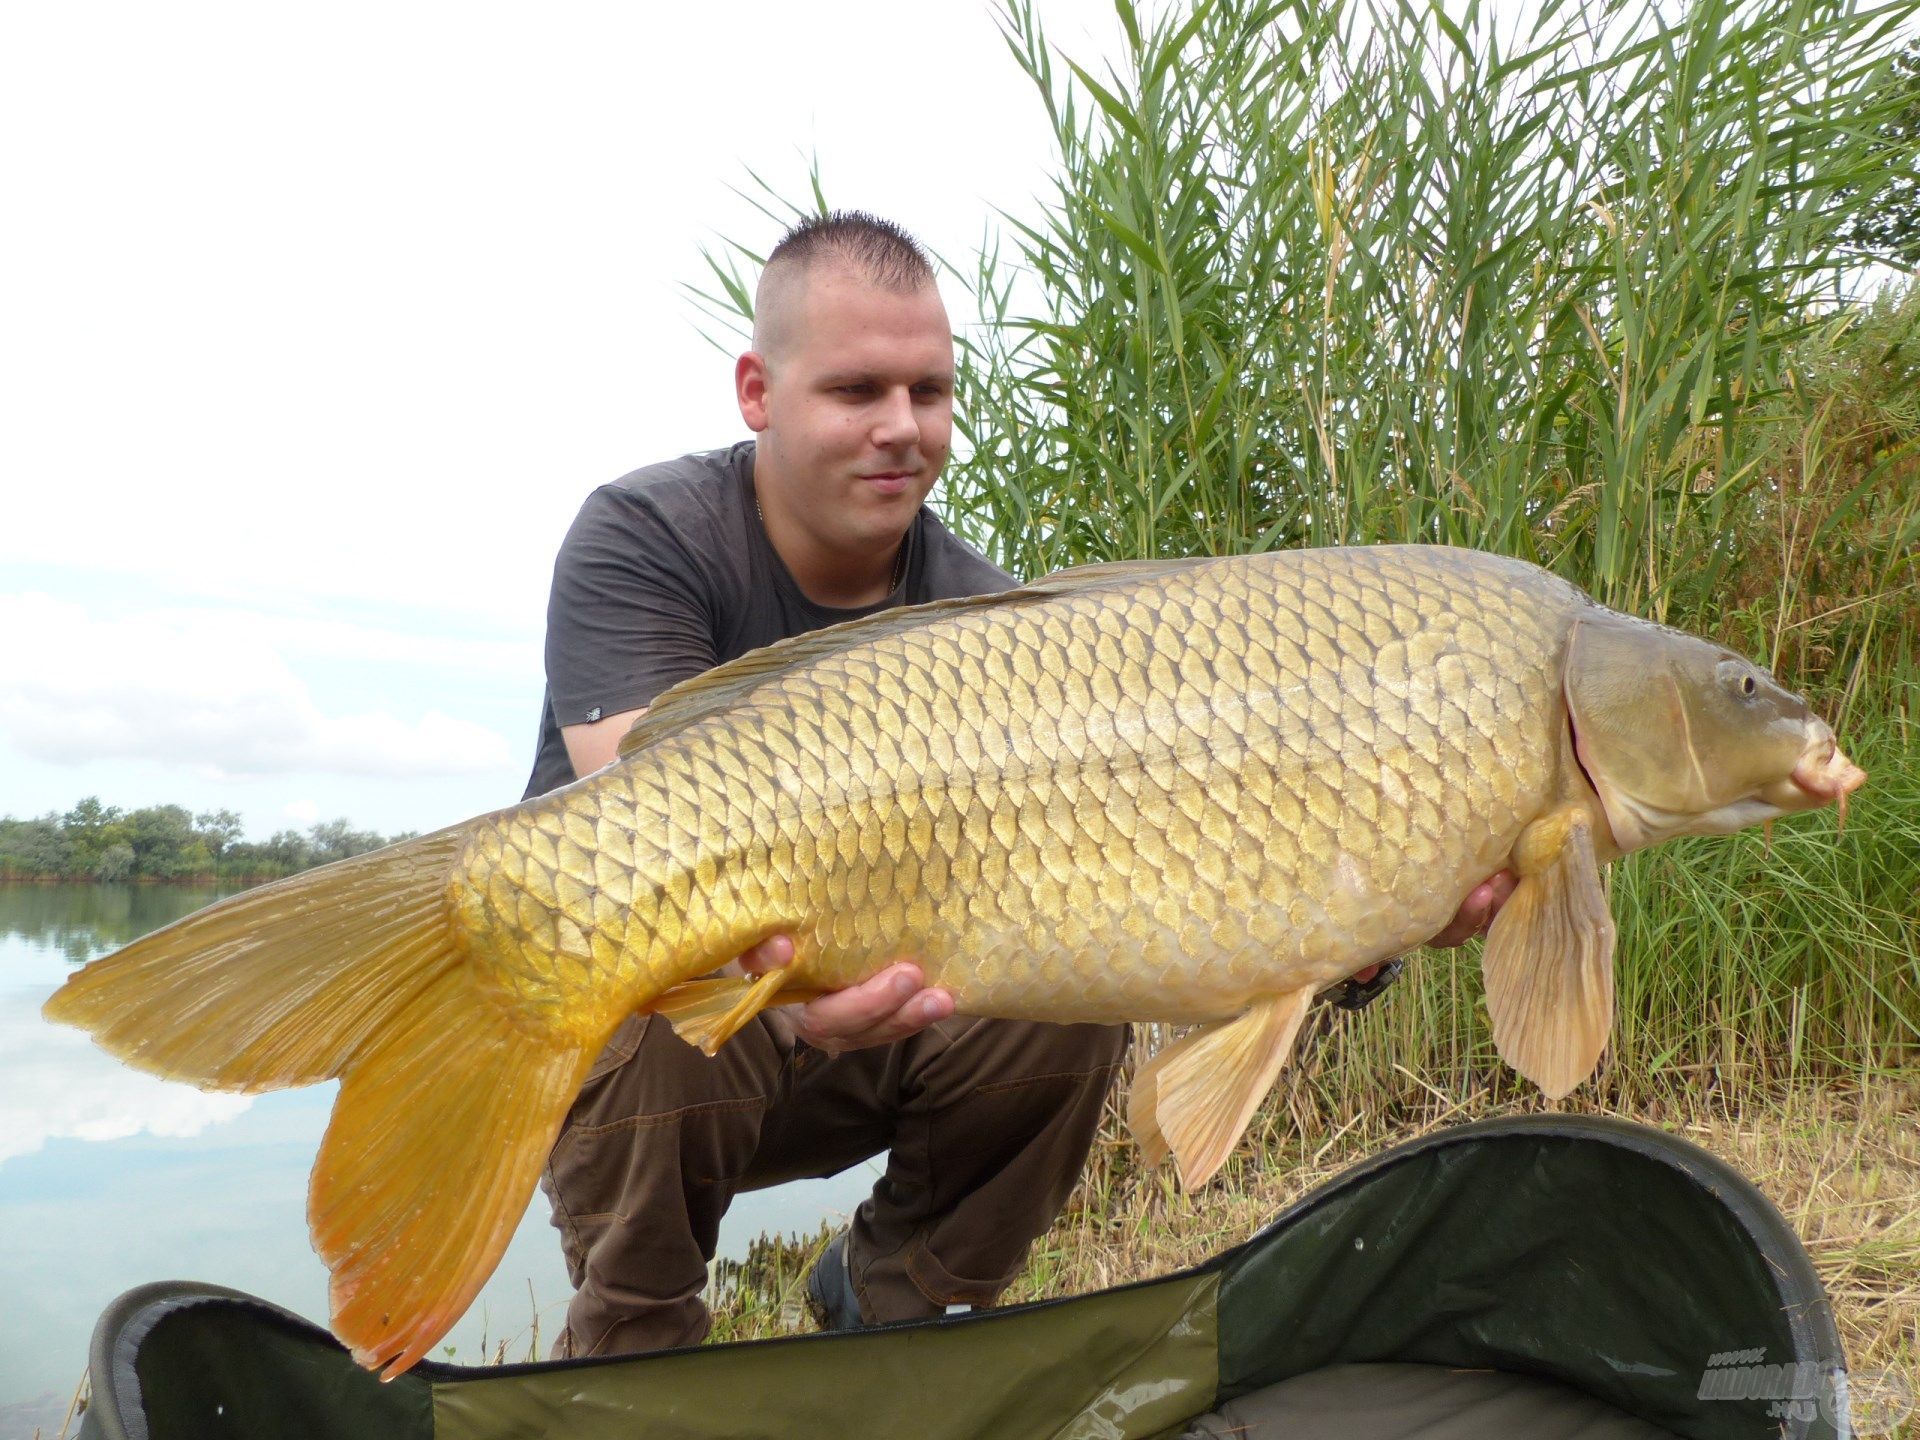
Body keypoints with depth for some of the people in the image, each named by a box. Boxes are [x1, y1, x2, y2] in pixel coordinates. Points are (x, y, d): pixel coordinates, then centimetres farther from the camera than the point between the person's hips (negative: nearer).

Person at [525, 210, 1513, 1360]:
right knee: (647, 1031, -36)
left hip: (842, 1026, 4)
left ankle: (891, 1303, 8)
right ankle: (635, 1357, -3)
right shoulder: (643, 541, -20)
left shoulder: (976, 609, -10)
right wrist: (765, 939, -58)